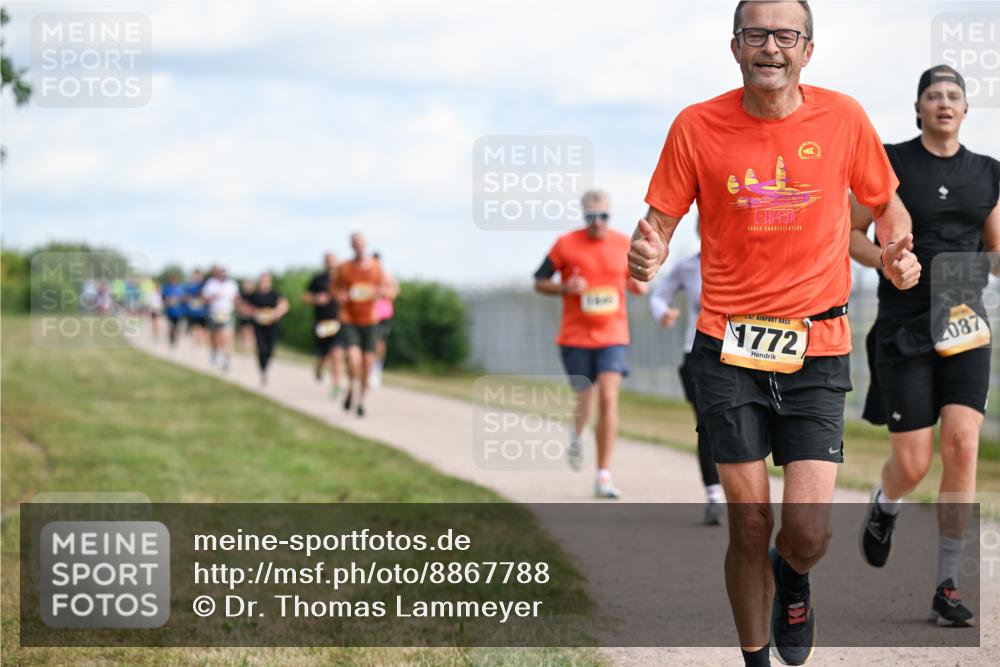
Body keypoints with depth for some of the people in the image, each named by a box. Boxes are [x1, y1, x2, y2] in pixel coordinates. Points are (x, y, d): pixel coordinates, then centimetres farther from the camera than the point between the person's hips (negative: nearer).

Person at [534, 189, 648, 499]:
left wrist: (639, 285, -7)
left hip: (612, 336, 0)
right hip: (575, 337, 0)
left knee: (608, 399, -14)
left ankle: (604, 476, -11)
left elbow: (637, 280, 17)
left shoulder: (625, 245, 3)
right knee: (585, 400, 6)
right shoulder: (566, 244, -2)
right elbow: (539, 282, 5)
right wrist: (565, 288, -15)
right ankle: (577, 436, 45)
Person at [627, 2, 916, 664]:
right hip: (729, 349, 0)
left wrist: (898, 249, -7)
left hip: (818, 349, 0)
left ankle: (792, 581, 30)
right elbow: (661, 218, 4)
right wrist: (649, 253, -19)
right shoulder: (698, 126, -3)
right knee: (750, 522, 0)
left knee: (808, 532, -8)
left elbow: (886, 204, 14)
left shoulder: (843, 117, 0)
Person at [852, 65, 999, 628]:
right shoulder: (891, 164, 0)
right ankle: (884, 510, 34)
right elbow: (850, 234, 4)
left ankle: (949, 585, -4)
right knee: (913, 464, -5)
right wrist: (887, 260, -15)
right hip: (904, 326, -2)